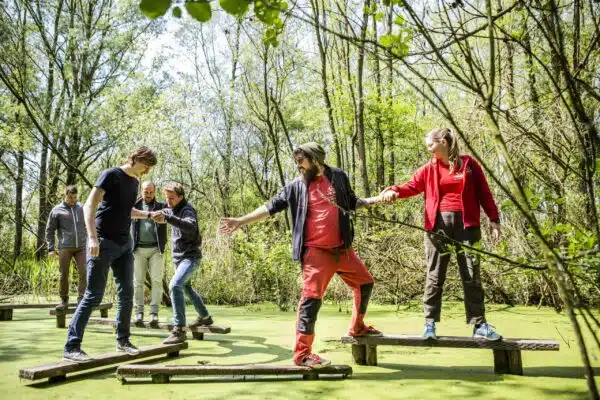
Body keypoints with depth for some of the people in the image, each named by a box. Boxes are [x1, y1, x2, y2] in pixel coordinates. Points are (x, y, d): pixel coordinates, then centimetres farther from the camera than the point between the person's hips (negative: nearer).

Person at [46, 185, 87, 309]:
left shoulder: (82, 209, 9)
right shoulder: (57, 210, 3)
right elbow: (50, 230, 4)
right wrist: (51, 248, -2)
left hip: (81, 247, 2)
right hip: (64, 248, -1)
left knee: (84, 273, -6)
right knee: (64, 275, 4)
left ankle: (81, 299, 1)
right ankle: (64, 300, 14)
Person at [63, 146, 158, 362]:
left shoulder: (135, 182, 14)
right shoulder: (111, 175, -9)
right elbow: (89, 206, -17)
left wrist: (149, 214, 22)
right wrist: (93, 238, -27)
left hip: (125, 244, 8)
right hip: (104, 243, -8)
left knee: (127, 294, 9)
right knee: (93, 296, -7)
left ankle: (123, 340, 22)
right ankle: (71, 347, 1)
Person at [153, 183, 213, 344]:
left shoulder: (187, 210, -17)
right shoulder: (172, 210, 9)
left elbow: (191, 227, -40)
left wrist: (167, 218, -51)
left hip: (190, 257, -10)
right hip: (179, 257, 10)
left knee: (175, 285, -28)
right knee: (186, 287, 25)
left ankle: (179, 330, -28)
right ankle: (205, 317, 46)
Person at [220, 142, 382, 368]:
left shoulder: (338, 177, 8)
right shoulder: (295, 187, 3)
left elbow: (352, 203, 20)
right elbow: (270, 207, 4)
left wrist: (376, 200, 7)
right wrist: (241, 221, -2)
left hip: (342, 249, 4)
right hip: (316, 252, -4)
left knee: (365, 283, 17)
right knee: (312, 298, -10)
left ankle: (357, 327, 39)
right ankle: (302, 353, -6)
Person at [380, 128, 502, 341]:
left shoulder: (468, 163, 6)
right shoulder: (428, 169, 9)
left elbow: (484, 193, 5)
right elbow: (412, 186, -1)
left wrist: (493, 219, 1)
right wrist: (394, 191, -21)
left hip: (466, 224, -1)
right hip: (437, 224, 1)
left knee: (472, 275, 4)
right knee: (434, 276, 2)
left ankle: (479, 325, 12)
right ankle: (430, 323, 10)